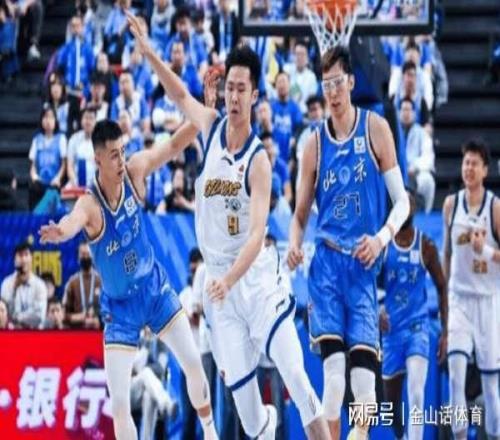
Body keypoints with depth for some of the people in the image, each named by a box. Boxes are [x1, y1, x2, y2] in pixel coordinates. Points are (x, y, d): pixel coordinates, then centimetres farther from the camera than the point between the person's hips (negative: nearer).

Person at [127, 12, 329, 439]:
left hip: (256, 273, -4)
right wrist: (148, 51, 15)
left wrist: (231, 278, -37)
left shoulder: (259, 160, -14)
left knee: (294, 371, -15)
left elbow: (257, 234, -22)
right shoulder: (211, 127, 1)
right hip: (219, 277, 4)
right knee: (238, 382, 2)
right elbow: (180, 94, 23)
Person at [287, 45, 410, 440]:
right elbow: (300, 214, 14)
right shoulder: (316, 143, 7)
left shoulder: (375, 129, 2)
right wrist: (295, 245, -7)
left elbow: (402, 201, 3)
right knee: (332, 365, -10)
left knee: (363, 361, -9)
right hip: (326, 263, 1)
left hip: (362, 263, -1)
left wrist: (382, 238, -15)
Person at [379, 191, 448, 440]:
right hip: (390, 327, 1)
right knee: (391, 397, 11)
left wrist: (445, 332, 4)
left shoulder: (426, 247, 0)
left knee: (416, 389, -22)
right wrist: (378, 309, -24)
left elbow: (441, 288, 8)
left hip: (417, 326, -1)